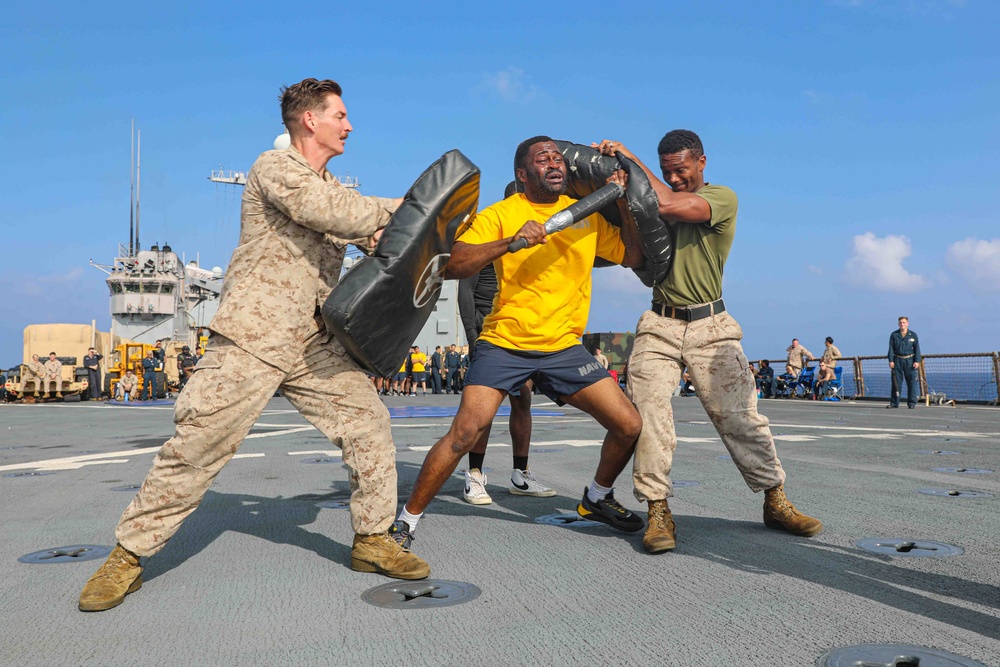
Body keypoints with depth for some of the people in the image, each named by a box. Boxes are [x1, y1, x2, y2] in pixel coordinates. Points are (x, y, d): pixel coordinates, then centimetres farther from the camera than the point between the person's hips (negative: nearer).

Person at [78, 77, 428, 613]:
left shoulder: (331, 186, 20)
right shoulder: (274, 167, -4)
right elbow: (327, 210, -21)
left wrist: (378, 238, -2)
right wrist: (399, 208, -10)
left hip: (315, 344, 7)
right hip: (252, 339, -7)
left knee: (368, 423, -2)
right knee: (198, 443, -5)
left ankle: (372, 539, 11)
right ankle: (128, 555, 12)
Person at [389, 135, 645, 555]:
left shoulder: (587, 214, 9)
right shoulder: (500, 214, -5)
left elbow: (633, 257, 12)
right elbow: (452, 267, -16)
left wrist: (624, 203, 2)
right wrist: (510, 242, -28)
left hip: (564, 347, 4)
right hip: (504, 343, -4)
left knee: (629, 426, 1)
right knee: (465, 431, -17)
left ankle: (597, 498, 30)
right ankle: (406, 521, 2)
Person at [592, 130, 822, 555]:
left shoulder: (722, 197, 0)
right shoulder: (658, 198, 16)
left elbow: (668, 205, -18)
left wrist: (629, 157, -8)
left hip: (710, 328, -2)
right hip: (659, 325, 3)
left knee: (739, 415, -2)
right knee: (648, 409, -15)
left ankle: (776, 503, 15)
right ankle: (658, 511, -8)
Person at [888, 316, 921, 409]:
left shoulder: (913, 335, 4)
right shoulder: (894, 335, 4)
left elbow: (917, 349, 3)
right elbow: (891, 348, 4)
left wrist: (917, 361, -5)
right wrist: (891, 361, -5)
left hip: (909, 360, 0)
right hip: (897, 360, 1)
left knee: (911, 382, -1)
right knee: (896, 382, 1)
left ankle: (912, 403, 6)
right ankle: (894, 402, 5)